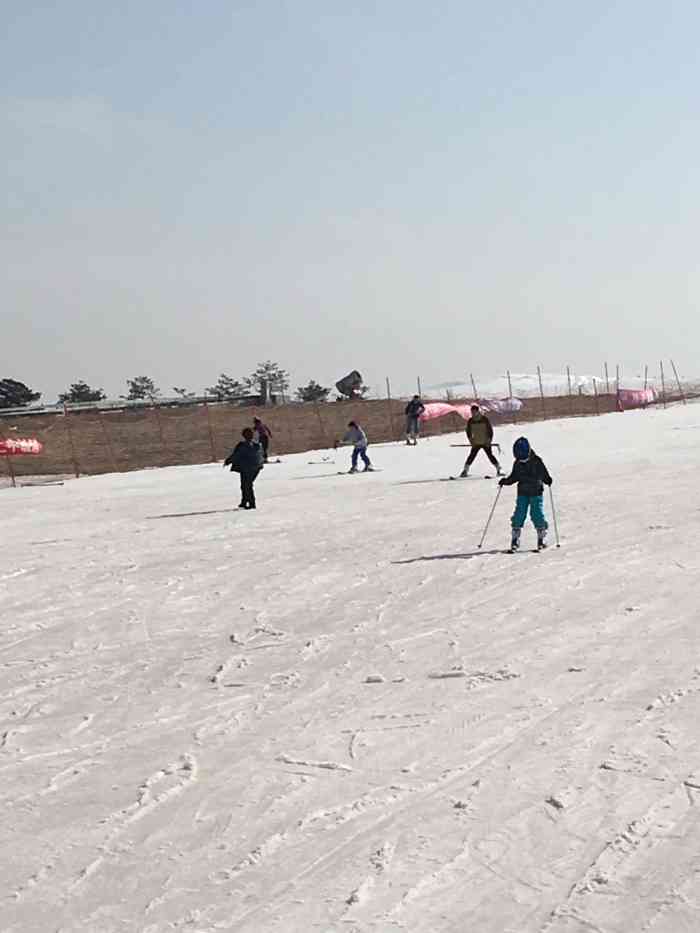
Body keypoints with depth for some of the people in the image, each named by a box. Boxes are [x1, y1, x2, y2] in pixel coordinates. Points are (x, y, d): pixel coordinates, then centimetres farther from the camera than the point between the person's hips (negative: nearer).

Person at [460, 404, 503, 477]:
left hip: (486, 443, -2)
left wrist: (489, 440, -10)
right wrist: (471, 441, -2)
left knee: (490, 455, -7)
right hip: (476, 443, 2)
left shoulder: (485, 419, -10)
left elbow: (490, 430, -5)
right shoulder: (470, 421, -2)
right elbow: (468, 432, 7)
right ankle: (465, 470, 2)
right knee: (472, 456, -5)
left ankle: (499, 470, 0)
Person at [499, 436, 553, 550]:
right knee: (519, 514, -3)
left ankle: (541, 538, 5)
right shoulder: (517, 463, 1)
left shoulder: (537, 461, -9)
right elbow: (514, 477, 10)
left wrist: (548, 480, -19)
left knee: (537, 514, -8)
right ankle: (515, 539, 2)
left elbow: (544, 473, -4)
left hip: (536, 493, -3)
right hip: (522, 493, 3)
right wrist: (505, 481, -2)